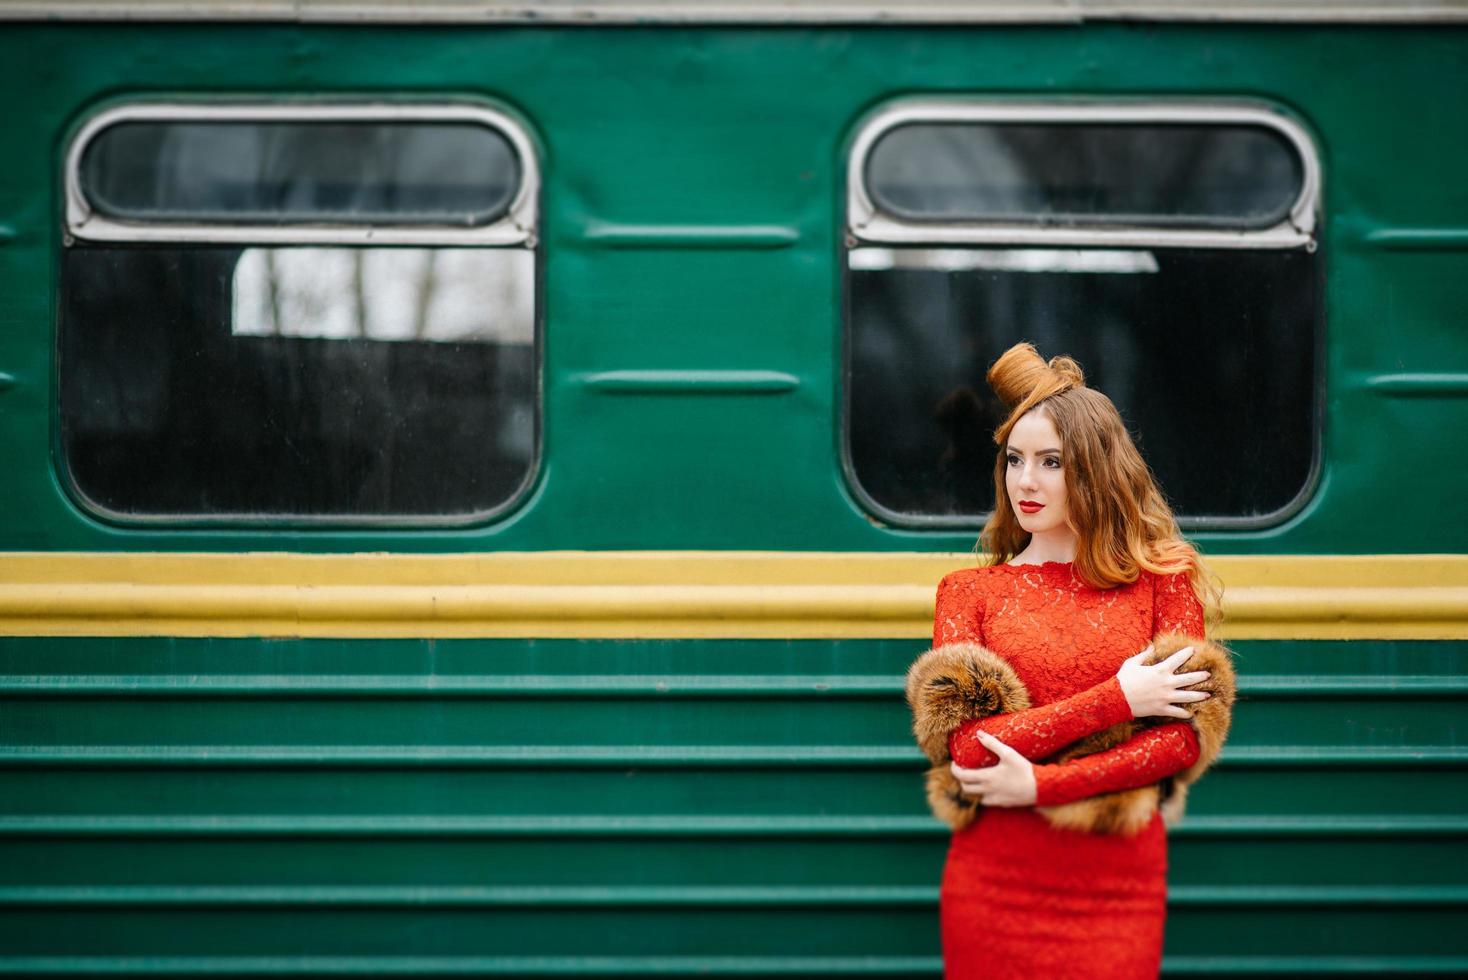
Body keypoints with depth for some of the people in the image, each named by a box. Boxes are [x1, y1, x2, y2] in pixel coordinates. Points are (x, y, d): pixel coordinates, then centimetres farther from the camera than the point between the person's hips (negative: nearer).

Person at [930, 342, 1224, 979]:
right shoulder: (969, 591, 3)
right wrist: (1117, 700, -12)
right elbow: (968, 748, -9)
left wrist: (1041, 784, -14)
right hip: (995, 887, 0)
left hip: (1120, 887, 0)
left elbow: (1183, 738, -6)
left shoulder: (1162, 578, 3)